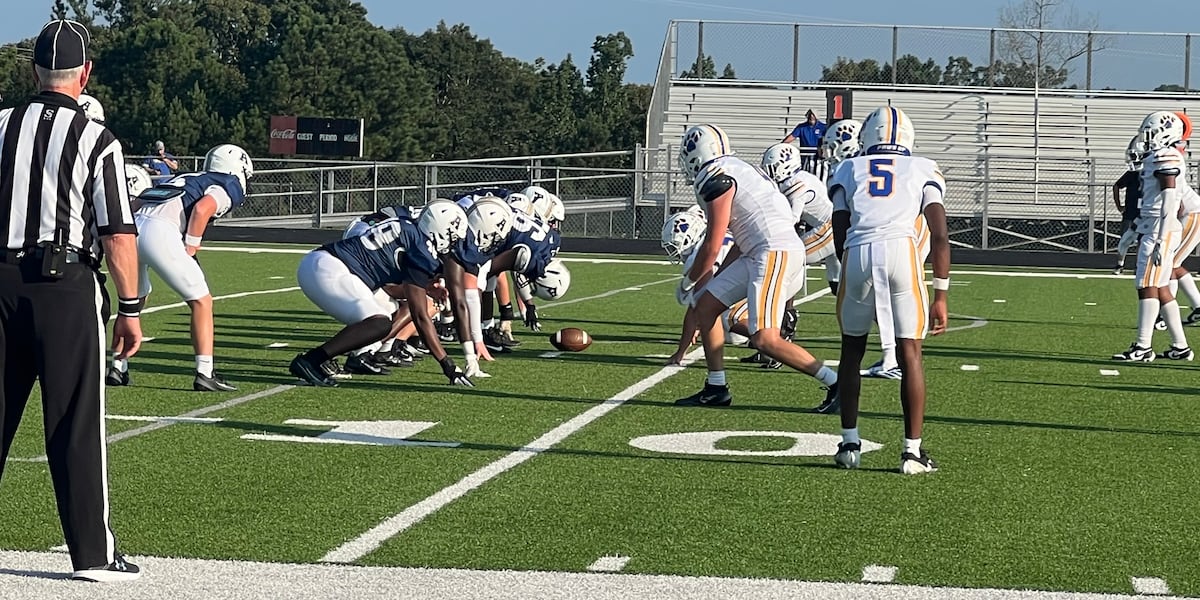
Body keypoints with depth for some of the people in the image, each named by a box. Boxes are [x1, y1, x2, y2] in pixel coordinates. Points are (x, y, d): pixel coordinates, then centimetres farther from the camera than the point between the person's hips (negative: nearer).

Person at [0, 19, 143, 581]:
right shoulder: (96, 140, -7)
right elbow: (118, 234, -8)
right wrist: (130, 309, 0)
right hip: (67, 285, -3)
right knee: (75, 426, 2)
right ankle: (92, 553, 7)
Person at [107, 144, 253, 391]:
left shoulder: (183, 179, 33)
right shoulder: (229, 187, 13)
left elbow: (135, 205, 27)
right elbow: (201, 209, -8)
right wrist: (190, 247, 1)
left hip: (132, 229, 7)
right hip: (159, 233, -7)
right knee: (201, 301, 6)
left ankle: (118, 368, 28)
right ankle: (204, 373, 2)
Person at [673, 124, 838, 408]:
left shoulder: (716, 179, -9)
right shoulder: (734, 171, 20)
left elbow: (712, 246, -7)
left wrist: (689, 281, 8)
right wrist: (715, 280, 26)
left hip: (777, 254, -10)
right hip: (757, 255, 10)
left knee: (765, 339, -14)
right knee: (706, 305, 12)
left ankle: (836, 384, -10)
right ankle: (716, 389, 17)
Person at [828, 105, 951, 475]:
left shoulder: (849, 170, 26)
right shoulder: (924, 170, 24)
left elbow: (840, 233, 16)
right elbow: (940, 237, 13)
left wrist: (852, 273, 28)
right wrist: (940, 297, 14)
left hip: (857, 254, 1)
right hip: (902, 250, -1)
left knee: (852, 350, 18)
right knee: (909, 353, 6)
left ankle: (850, 444, 19)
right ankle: (913, 451, 4)